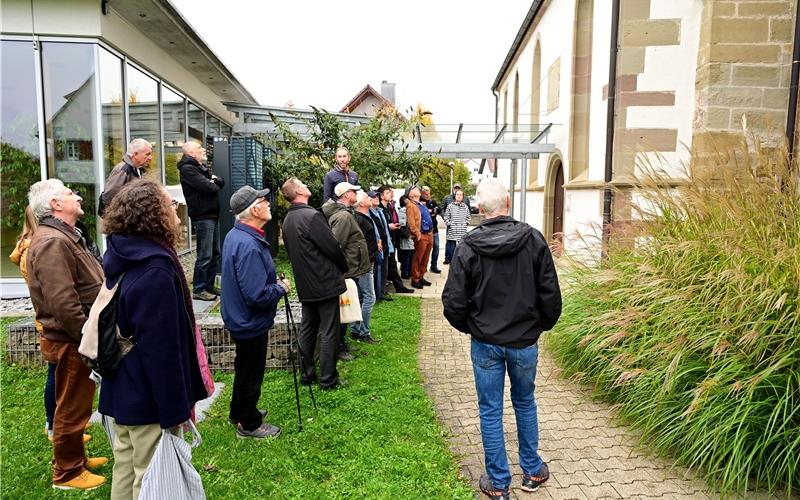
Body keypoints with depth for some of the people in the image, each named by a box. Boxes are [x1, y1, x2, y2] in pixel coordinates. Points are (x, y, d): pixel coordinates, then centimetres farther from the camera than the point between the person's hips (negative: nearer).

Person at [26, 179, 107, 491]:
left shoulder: (66, 237, 14)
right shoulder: (52, 243, -21)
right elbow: (63, 303, -28)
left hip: (78, 339, 10)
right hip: (70, 342, -10)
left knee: (76, 405, 22)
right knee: (72, 409, 5)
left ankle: (76, 458, 38)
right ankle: (67, 473, 21)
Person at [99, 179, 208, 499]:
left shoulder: (119, 258, 5)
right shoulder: (155, 269, -26)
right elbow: (161, 347, -27)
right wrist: (175, 410, -20)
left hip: (122, 391, 9)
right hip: (149, 398, -9)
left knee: (126, 469, 22)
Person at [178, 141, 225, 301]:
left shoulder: (202, 167, 20)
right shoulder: (188, 169, -9)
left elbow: (221, 182, 13)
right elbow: (208, 187, -19)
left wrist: (214, 180, -6)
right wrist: (214, 185, 1)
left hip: (213, 215, 9)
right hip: (202, 217, -9)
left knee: (215, 254, 13)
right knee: (205, 256, -7)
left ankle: (209, 285, 22)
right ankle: (198, 289, 2)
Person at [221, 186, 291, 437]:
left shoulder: (235, 235, 2)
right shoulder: (248, 246, -31)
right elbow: (257, 295, -32)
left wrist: (274, 282, 6)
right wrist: (281, 288, -16)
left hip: (240, 319, 10)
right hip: (251, 322, -10)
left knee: (246, 368, 26)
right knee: (251, 373, 9)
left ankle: (239, 412, 45)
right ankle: (249, 424, 28)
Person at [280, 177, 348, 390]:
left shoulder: (288, 220, 8)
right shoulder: (312, 216, -20)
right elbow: (332, 247, -17)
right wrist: (344, 268, 1)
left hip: (305, 284, 8)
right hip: (325, 282, -8)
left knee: (307, 329, 16)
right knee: (328, 332, 1)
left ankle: (306, 375, 24)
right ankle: (328, 379, 8)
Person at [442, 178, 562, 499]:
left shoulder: (468, 246, -12)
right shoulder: (533, 239, -10)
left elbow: (453, 302, -12)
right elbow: (551, 294, -7)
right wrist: (542, 325, 11)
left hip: (485, 342, -1)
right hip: (525, 341, 2)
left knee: (490, 410, 12)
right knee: (525, 403, 22)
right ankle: (532, 471, 36)